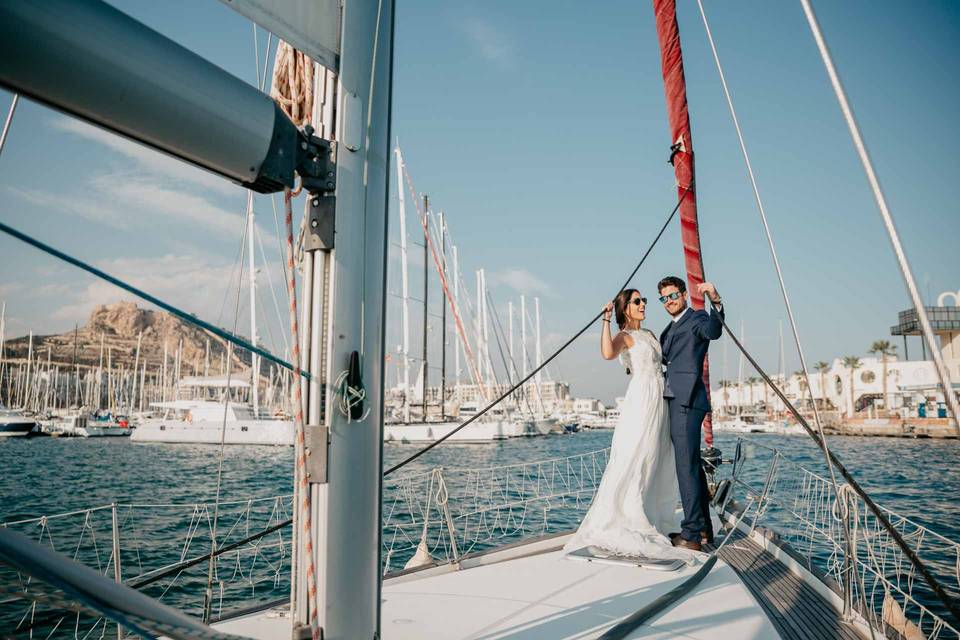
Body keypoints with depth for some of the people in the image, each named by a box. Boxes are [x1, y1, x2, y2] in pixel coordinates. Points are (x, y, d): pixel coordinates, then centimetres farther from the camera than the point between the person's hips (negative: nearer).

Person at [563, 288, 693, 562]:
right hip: (642, 400, -8)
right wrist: (606, 318, -25)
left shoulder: (649, 334, 20)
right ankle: (616, 521, -5)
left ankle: (651, 522, 20)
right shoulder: (624, 336, -5)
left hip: (660, 402, 8)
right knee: (634, 460, -10)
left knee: (658, 463, 10)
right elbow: (608, 353, -28)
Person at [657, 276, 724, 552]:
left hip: (687, 401, -9)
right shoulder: (670, 329, 23)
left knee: (687, 467, -10)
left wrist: (716, 301, -42)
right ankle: (703, 528, 24)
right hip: (674, 401, 9)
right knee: (692, 466, 14)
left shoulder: (697, 318, -3)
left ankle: (691, 534, -7)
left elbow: (713, 331, -26)